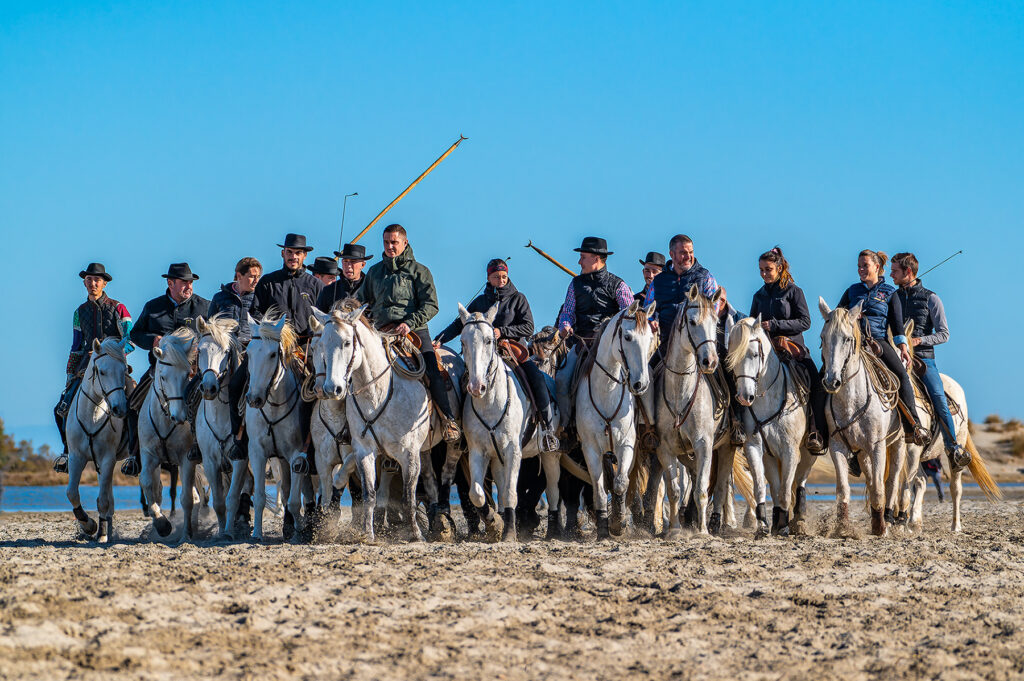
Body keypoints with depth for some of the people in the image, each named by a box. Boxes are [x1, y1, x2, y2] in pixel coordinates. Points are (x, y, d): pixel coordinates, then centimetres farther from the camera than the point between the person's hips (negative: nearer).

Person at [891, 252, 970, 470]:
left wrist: (919, 341, -13)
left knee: (939, 400, -17)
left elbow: (944, 334, 2)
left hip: (923, 356, -3)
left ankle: (953, 449, -7)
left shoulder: (930, 298, 4)